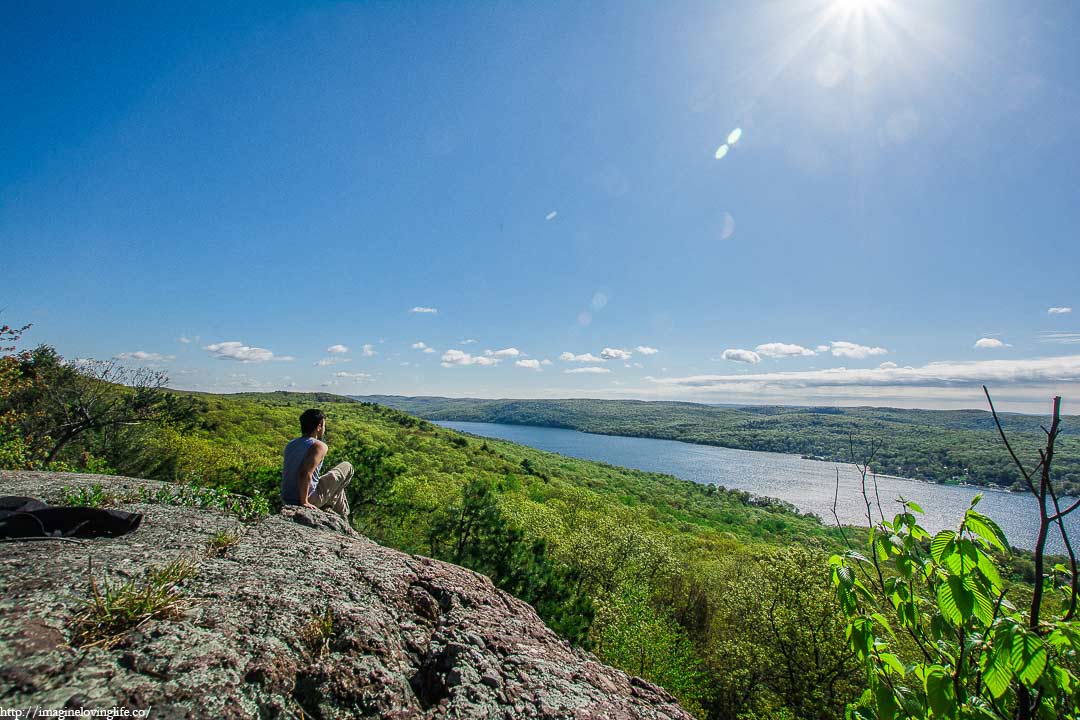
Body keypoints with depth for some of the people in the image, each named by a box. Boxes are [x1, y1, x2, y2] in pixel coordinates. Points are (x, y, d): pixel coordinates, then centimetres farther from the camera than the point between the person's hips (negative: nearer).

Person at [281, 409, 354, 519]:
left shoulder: (290, 445, 8)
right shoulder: (319, 446, -17)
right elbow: (305, 473, -30)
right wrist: (304, 502, -21)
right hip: (308, 499, -8)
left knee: (335, 482, 32)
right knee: (347, 468, 9)